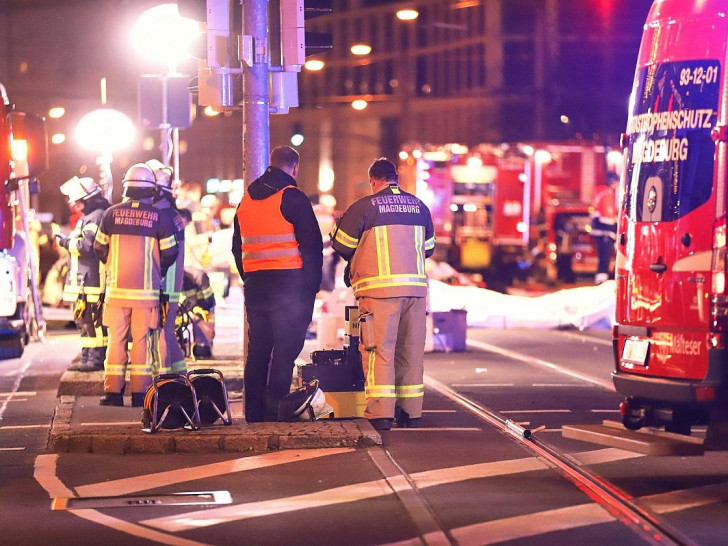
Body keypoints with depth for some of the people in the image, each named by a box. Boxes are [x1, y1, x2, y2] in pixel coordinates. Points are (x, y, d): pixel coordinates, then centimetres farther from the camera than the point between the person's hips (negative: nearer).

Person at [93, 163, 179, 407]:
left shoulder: (112, 213, 0)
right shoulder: (158, 217, -4)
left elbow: (99, 248, 9)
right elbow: (169, 252, 1)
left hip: (116, 287, 1)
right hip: (146, 289, -1)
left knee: (116, 339, 6)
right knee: (141, 340, 3)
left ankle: (113, 391, 4)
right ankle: (139, 392, 3)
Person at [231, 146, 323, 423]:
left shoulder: (246, 200, 14)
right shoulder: (292, 198, -8)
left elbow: (237, 247, 20)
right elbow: (312, 245, -9)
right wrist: (312, 286, -2)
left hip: (255, 285, 7)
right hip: (289, 283, -7)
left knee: (257, 350, 12)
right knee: (285, 350, -5)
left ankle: (253, 412, 14)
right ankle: (275, 413, -10)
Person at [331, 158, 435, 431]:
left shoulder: (365, 206, -3)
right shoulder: (419, 206, 11)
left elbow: (341, 245, 2)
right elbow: (428, 247, 20)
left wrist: (355, 261, 23)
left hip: (380, 287, -4)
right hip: (416, 285, 5)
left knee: (379, 349, -4)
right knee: (411, 349, 11)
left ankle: (380, 413, -11)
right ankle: (410, 411, 14)